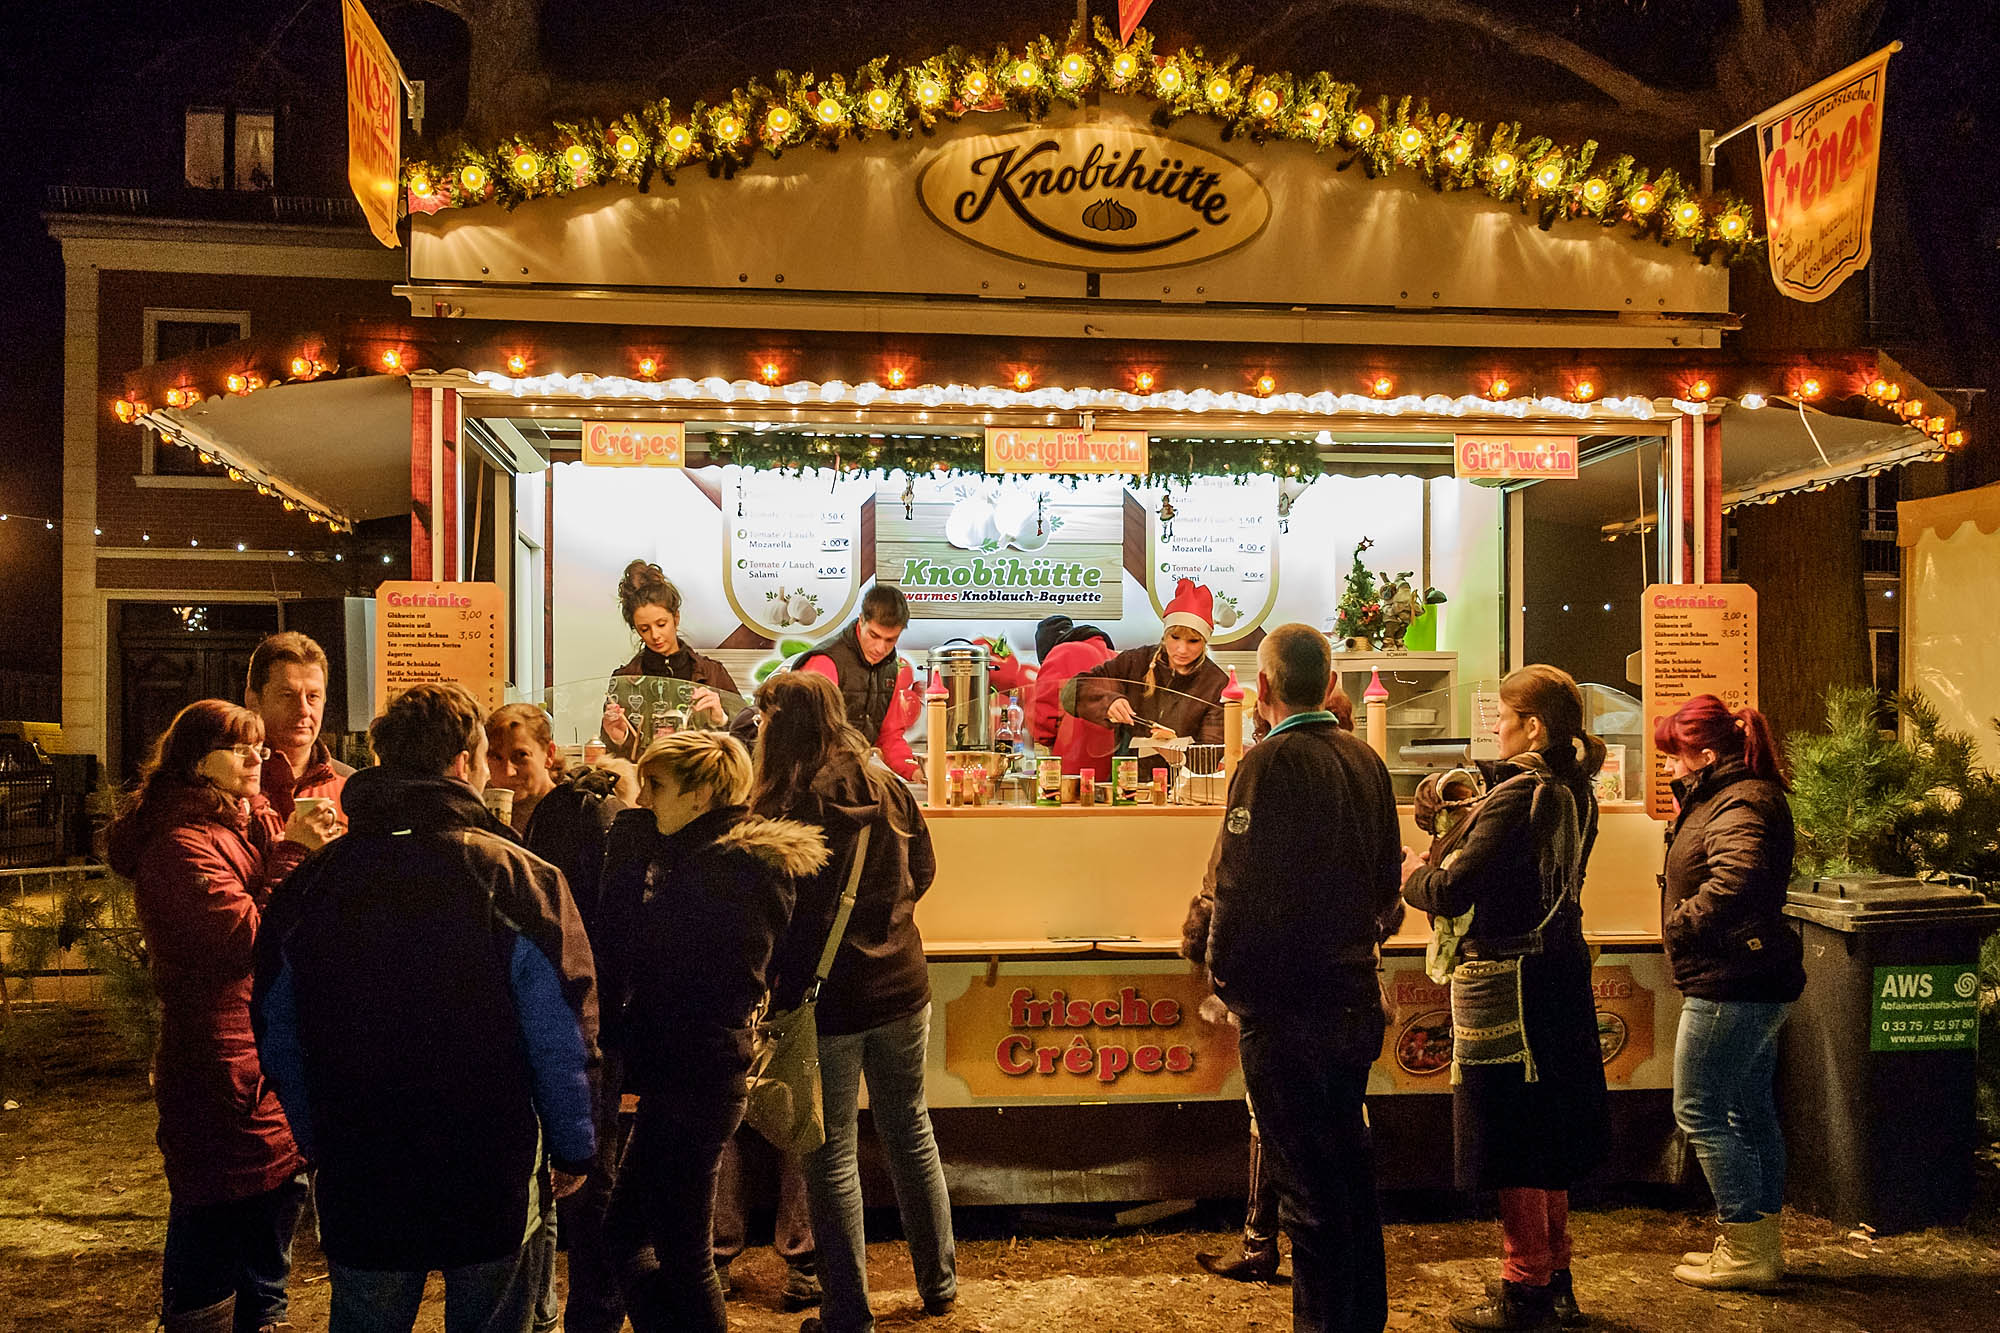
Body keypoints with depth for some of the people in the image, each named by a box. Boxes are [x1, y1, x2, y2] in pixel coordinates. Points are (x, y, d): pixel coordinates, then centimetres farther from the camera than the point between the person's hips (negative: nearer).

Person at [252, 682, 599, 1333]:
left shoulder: (311, 882, -1)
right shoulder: (519, 877, -14)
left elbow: (278, 1040, 8)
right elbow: (564, 1039, -12)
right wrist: (574, 1151, 1)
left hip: (358, 1185, 3)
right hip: (494, 1182, -3)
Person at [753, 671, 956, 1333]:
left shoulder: (787, 805, -16)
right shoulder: (888, 787, 1)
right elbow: (922, 870, 13)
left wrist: (776, 995, -6)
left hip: (827, 997, -5)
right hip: (901, 986, 6)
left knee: (832, 1153, 7)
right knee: (910, 1130, 19)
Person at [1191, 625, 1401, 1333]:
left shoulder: (1269, 763, -15)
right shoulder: (1366, 760, 6)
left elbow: (1237, 888, -19)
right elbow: (1386, 880, 14)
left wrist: (1224, 978, -7)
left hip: (1285, 1008, -8)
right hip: (1355, 998, 8)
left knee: (1307, 1182, 3)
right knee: (1350, 1166, 19)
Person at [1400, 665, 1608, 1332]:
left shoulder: (1515, 796, -20)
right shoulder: (1574, 795, 7)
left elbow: (1451, 893, -23)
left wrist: (1413, 876, -3)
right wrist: (1438, 861, 8)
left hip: (1507, 983, -9)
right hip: (1560, 971, 9)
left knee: (1510, 1136, 2)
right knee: (1547, 1131, 18)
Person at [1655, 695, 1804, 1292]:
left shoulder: (1741, 804, -19)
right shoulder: (1741, 795, 14)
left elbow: (1734, 882, -34)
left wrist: (1679, 925, -21)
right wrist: (1687, 803, 5)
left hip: (1729, 985, -11)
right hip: (1755, 983, 11)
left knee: (1699, 1112, -2)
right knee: (1751, 1112, 16)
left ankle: (1748, 1249, 6)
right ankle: (1761, 1245, 26)